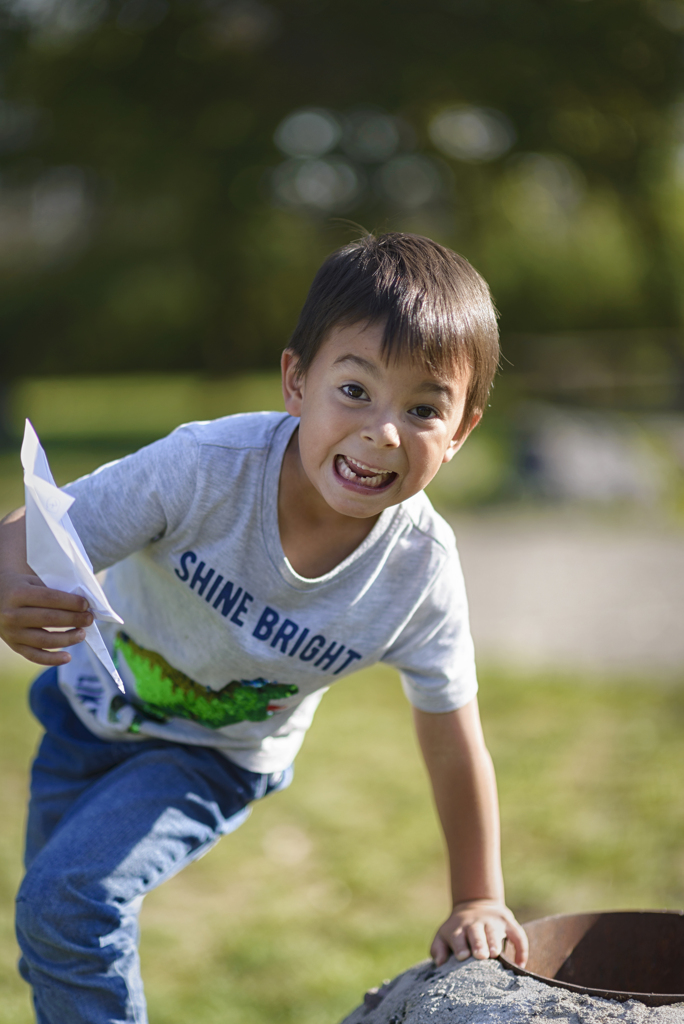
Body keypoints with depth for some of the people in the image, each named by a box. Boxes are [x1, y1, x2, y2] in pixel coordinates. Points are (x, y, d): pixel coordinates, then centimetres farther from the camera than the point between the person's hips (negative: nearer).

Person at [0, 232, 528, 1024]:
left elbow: (454, 747, -14)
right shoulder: (207, 466, -34)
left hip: (219, 757, -1)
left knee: (71, 897, -22)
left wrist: (478, 902, -5)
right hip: (95, 705, 1)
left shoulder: (421, 571, -28)